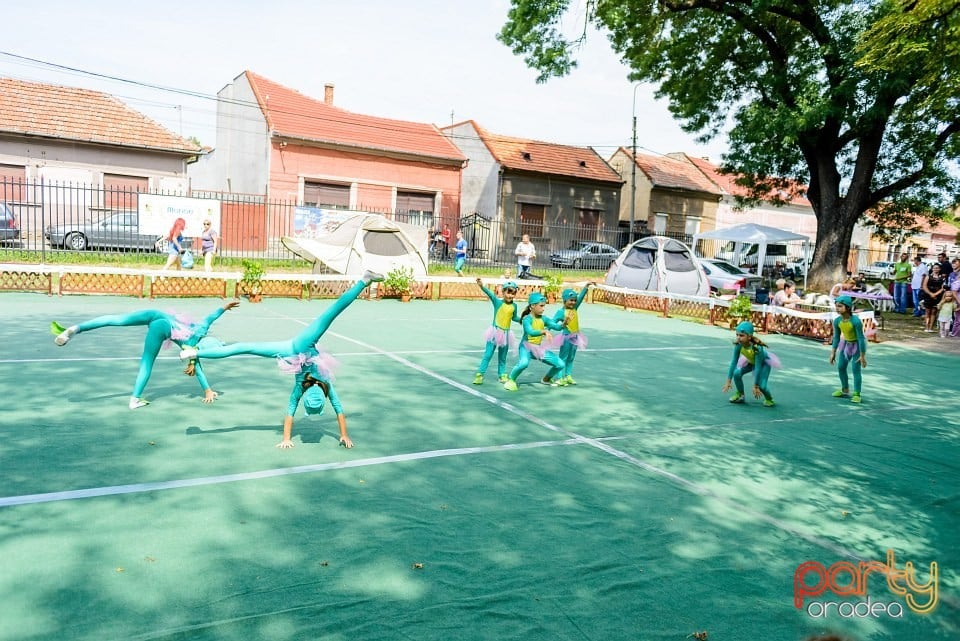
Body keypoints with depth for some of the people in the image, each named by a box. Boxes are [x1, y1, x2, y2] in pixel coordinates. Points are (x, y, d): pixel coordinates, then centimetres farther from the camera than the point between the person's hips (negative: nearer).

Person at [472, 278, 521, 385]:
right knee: (488, 354, -2)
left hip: (505, 334, 3)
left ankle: (501, 375, 27)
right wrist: (482, 286, -45)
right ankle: (480, 374, 3)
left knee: (502, 357, 15)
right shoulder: (497, 302, -11)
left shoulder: (514, 306, 1)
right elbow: (490, 294, -29)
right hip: (495, 332, -3)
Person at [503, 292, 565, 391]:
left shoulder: (544, 318, 0)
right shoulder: (527, 318, -18)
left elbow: (557, 326, -9)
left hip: (539, 348, 6)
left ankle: (546, 379, 30)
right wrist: (544, 331, -51)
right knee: (524, 363, -39)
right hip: (526, 346, -6)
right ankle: (510, 380, -12)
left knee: (560, 364, 3)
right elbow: (531, 332, -36)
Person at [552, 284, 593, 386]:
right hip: (567, 337, -7)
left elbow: (580, 297, -5)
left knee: (571, 358, 15)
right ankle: (560, 378, 4)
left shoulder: (574, 308, 3)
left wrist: (586, 287, -15)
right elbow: (552, 323, -13)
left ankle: (568, 376, 25)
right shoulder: (561, 312, -13)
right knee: (563, 357, 0)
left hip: (575, 337, 7)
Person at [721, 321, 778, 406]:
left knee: (761, 385, -22)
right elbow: (734, 362, -22)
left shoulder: (757, 347, -41)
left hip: (764, 362, -4)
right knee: (737, 373, -22)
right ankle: (740, 395, 3)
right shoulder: (738, 345, -29)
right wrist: (728, 381, -23)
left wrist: (756, 386, -31)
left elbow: (758, 367, -35)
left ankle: (769, 399, 13)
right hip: (751, 361, 4)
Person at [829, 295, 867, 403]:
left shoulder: (856, 321, -33)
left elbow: (861, 338, -26)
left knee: (856, 369, -10)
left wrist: (862, 356, -22)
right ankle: (845, 390, 27)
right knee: (841, 367, 9)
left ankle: (856, 394, -4)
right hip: (846, 344, 6)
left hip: (858, 344, -6)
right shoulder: (837, 321, -15)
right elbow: (836, 337, -2)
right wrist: (833, 353, -1)